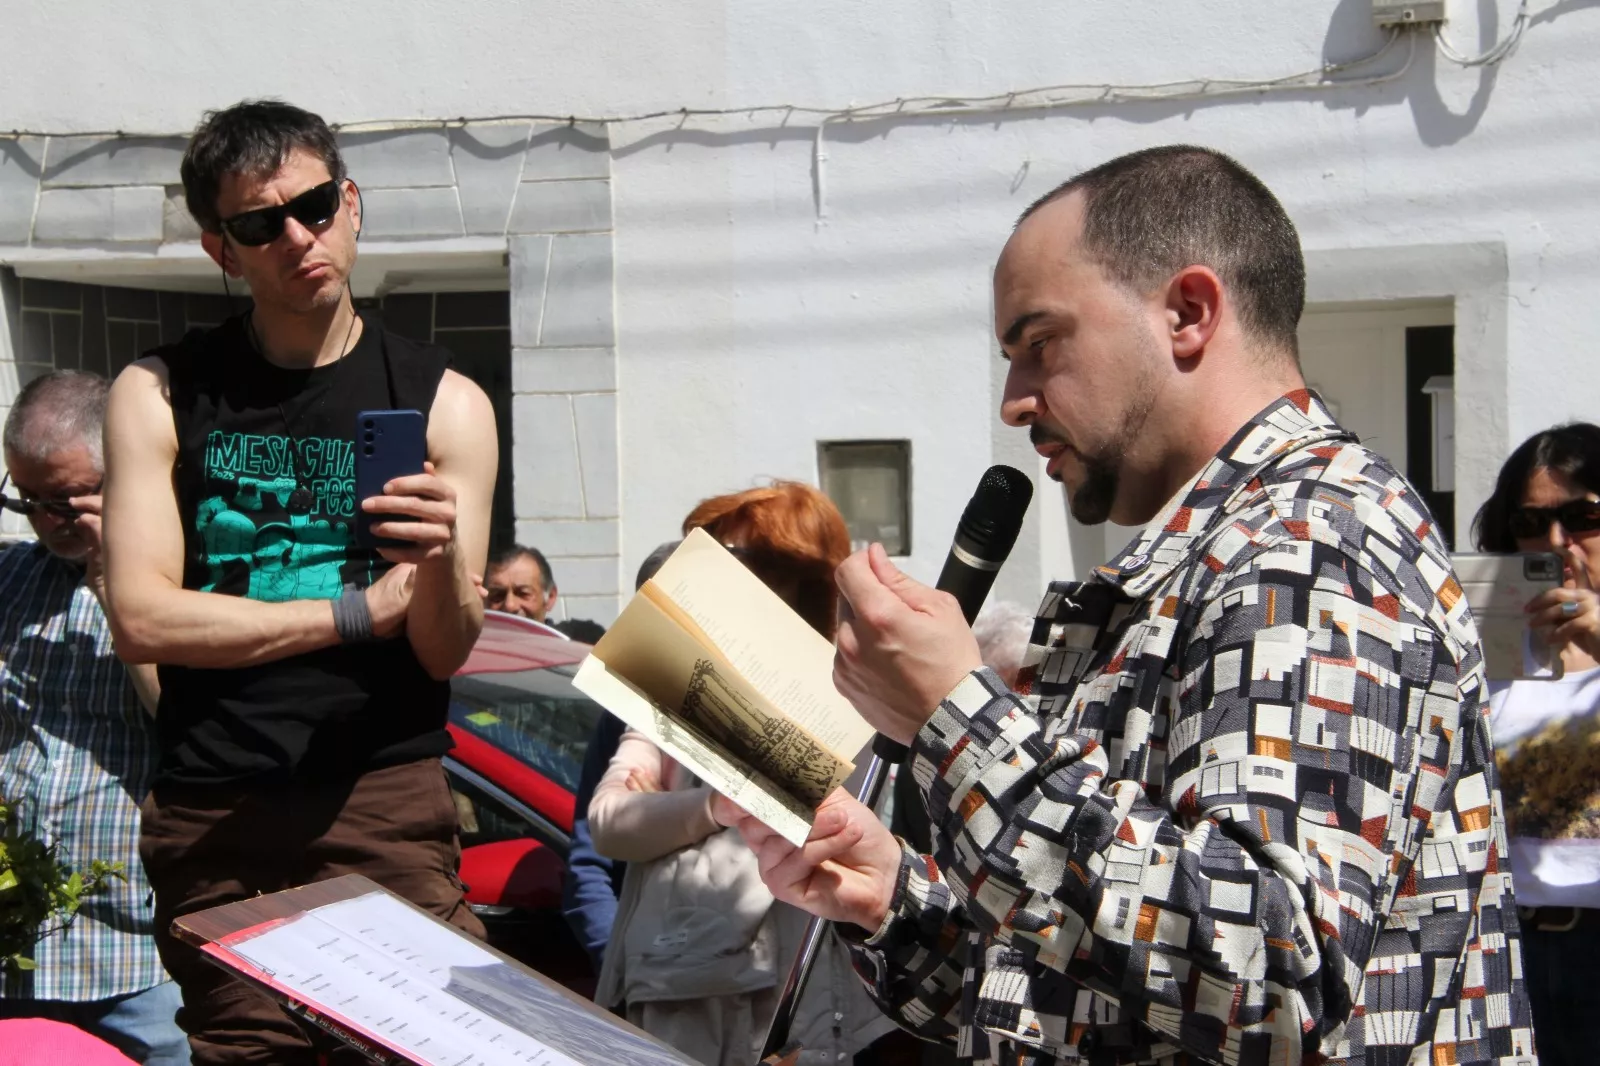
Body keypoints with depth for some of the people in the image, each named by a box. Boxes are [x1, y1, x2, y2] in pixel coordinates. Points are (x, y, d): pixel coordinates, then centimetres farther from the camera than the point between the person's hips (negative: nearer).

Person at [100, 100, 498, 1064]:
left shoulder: (443, 403, 6)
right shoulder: (160, 396, 6)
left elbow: (446, 652, 1)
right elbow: (142, 619, -5)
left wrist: (441, 562, -22)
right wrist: (360, 610, -3)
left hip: (384, 798, 0)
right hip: (209, 812, 0)